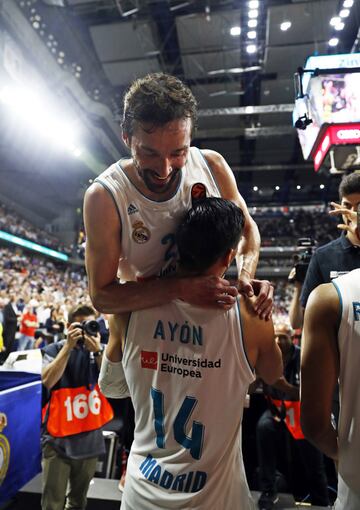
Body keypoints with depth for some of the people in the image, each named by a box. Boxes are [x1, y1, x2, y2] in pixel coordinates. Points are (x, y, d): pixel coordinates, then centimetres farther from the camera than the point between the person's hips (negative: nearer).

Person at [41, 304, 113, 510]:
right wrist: (69, 346, -22)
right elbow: (47, 381, -20)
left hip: (90, 438, 3)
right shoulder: (54, 349, -5)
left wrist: (97, 351, -21)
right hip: (58, 438, -2)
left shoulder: (102, 351, 1)